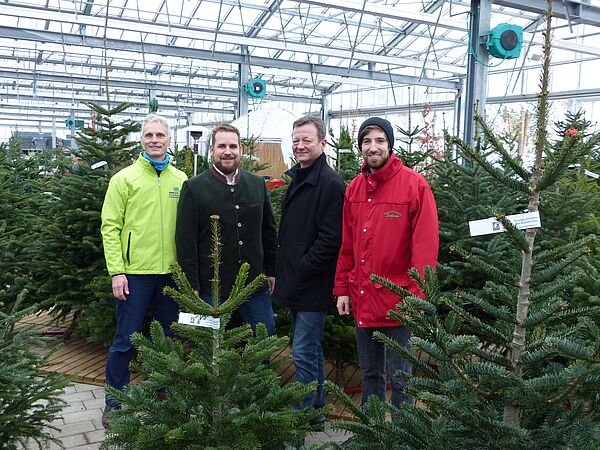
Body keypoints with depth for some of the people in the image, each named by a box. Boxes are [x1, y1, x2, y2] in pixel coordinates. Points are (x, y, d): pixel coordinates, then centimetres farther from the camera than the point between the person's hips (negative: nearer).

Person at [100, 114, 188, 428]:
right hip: (134, 273, -4)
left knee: (169, 337, 15)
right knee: (125, 340, 4)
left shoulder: (180, 180, 7)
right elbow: (110, 227, -5)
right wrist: (116, 271, -12)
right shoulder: (125, 178, -3)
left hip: (171, 272, 4)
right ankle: (115, 402, 21)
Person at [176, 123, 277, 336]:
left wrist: (271, 270, 12)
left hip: (255, 282, 4)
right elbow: (185, 241, -7)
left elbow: (269, 231, 15)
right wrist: (191, 286, -10)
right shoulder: (193, 188, -5)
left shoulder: (257, 184, 8)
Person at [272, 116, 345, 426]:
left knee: (303, 353, -4)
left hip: (312, 286, -9)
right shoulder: (296, 179, 14)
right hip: (295, 284, 9)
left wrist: (302, 270, -16)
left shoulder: (330, 184, -15)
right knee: (311, 350, 18)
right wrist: (285, 270, 13)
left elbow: (330, 239, -21)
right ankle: (316, 409, 30)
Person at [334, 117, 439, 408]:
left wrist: (417, 296, -16)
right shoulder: (354, 187, 8)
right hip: (362, 300, 6)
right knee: (369, 372, 19)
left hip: (397, 298, -5)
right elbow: (346, 244, 11)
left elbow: (425, 245, -13)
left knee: (399, 376, 5)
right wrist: (342, 289, 8)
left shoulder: (414, 184, -9)